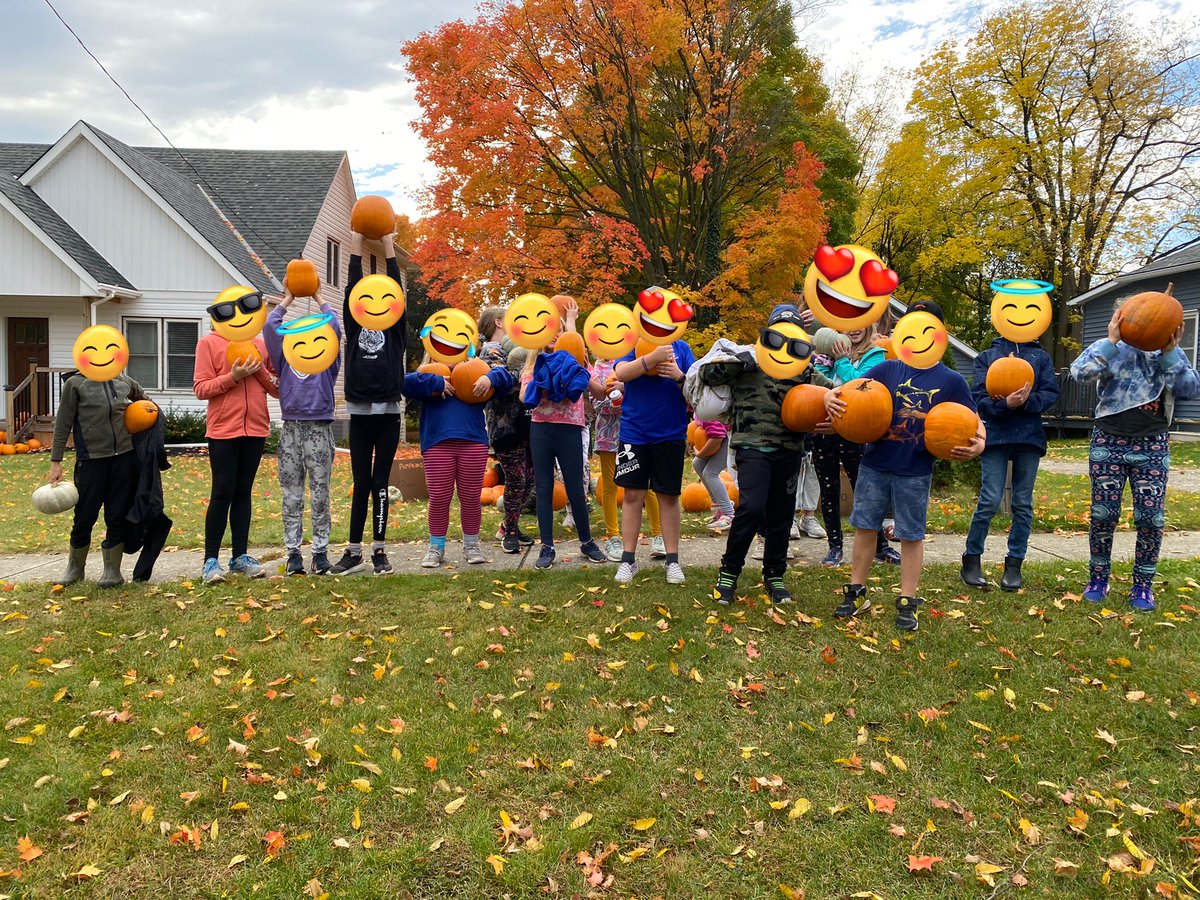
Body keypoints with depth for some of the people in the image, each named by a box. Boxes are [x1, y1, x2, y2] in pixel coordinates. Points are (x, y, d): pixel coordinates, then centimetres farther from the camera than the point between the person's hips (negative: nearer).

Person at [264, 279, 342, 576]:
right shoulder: (285, 359, 12)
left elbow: (334, 327, -3)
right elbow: (270, 327, 3)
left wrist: (319, 298, 8)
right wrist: (288, 299, 13)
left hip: (320, 429, -2)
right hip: (291, 429, 2)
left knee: (320, 496, 2)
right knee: (291, 497, 4)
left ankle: (320, 552, 7)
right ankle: (293, 553, 9)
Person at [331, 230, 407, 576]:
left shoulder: (396, 328, 6)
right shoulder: (354, 326, 9)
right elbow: (352, 288, 2)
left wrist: (389, 248, 0)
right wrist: (356, 249, 2)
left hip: (388, 414, -1)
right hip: (360, 414, 1)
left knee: (380, 483, 4)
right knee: (361, 484, 5)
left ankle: (378, 549, 8)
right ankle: (354, 551, 8)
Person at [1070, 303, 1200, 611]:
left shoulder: (1170, 353, 6)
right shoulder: (1110, 349, -1)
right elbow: (1079, 372, -19)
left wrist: (1169, 353, -16)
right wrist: (1112, 340, -24)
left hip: (1152, 447, 2)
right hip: (1109, 443, -1)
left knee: (1151, 518, 0)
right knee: (1103, 515, 1)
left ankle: (1143, 586, 13)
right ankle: (1098, 579, 17)